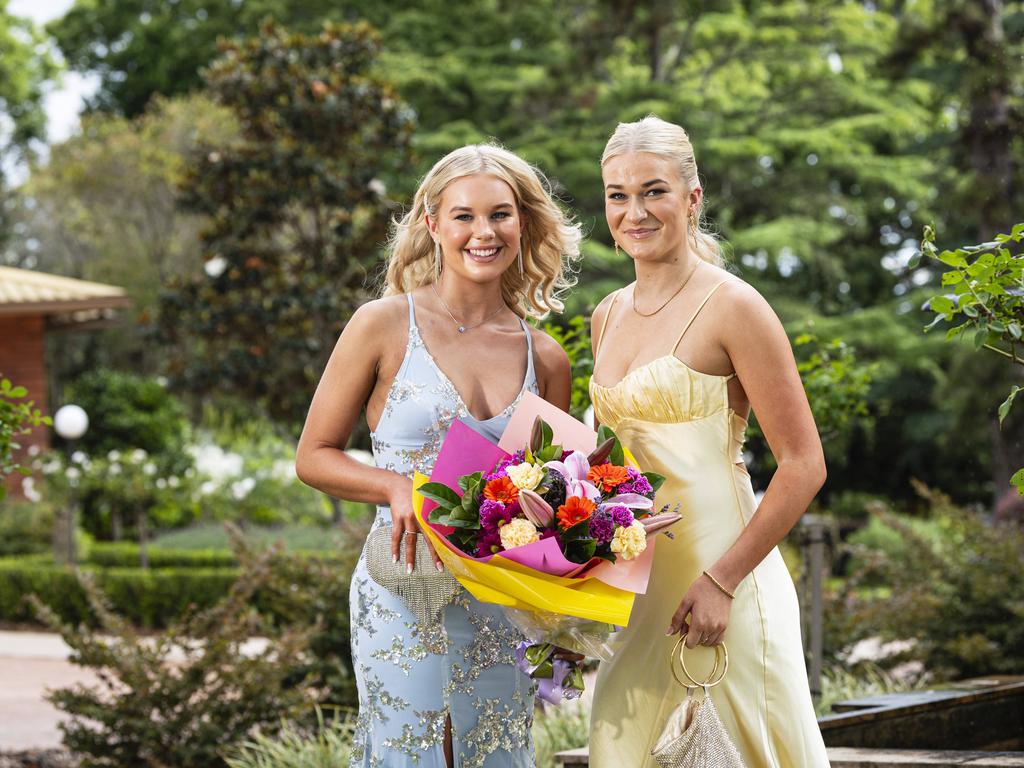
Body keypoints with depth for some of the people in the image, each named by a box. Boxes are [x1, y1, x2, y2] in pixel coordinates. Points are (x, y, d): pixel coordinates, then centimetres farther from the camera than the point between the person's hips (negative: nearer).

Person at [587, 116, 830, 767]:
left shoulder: (731, 307, -9)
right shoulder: (609, 315, 12)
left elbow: (804, 465, -11)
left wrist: (722, 580, -16)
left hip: (724, 575, -7)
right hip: (635, 580, 7)